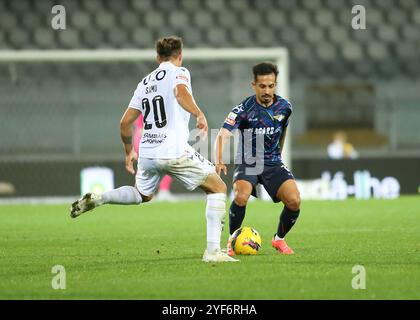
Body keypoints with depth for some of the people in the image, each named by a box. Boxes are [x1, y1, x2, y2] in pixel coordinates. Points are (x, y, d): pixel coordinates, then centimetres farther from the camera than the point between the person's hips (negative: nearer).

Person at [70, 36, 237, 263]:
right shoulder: (179, 72, 1)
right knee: (218, 187, 5)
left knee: (142, 195, 33)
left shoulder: (145, 81, 19)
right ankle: (213, 251, -6)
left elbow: (125, 122, 21)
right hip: (175, 151, -7)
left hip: (147, 153, 7)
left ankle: (96, 199, 13)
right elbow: (181, 93, -25)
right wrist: (199, 114, -30)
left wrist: (129, 152, 32)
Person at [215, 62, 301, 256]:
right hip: (247, 163, -3)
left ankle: (279, 239, 11)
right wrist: (219, 161, -43)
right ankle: (232, 241, -6)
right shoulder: (244, 109, -16)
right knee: (241, 197, -32)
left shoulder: (284, 107, -2)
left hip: (273, 163, 3)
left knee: (294, 201, -18)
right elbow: (222, 135, -27)